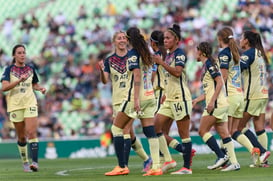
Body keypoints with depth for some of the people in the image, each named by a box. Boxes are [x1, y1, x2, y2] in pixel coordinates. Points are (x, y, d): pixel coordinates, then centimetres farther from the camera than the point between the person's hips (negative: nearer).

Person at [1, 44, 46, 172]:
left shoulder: (30, 69, 7)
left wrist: (40, 88, 1)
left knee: (31, 132, -14)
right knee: (21, 137, 6)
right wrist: (19, 80, -28)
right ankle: (25, 162, 22)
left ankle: (35, 162, -19)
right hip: (15, 105, -1)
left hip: (30, 104, 1)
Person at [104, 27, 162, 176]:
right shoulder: (147, 53, 12)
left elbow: (137, 75, -18)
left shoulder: (133, 53, -9)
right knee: (150, 132, 2)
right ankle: (156, 167, -6)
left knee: (116, 129, 3)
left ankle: (121, 167, -1)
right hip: (150, 96, 7)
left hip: (135, 97, -7)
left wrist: (136, 99, -23)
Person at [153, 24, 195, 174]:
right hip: (170, 99, 9)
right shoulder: (169, 55, 18)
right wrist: (165, 94, 22)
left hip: (180, 97, -9)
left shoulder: (179, 54, -9)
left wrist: (161, 63, -21)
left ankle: (187, 167, -4)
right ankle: (168, 160, 3)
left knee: (183, 133, -6)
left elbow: (177, 72, -24)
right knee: (155, 125, 0)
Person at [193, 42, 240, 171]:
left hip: (217, 104, -9)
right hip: (221, 105, 9)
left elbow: (220, 82, -18)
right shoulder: (206, 65, 21)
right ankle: (234, 163, 0)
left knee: (202, 131, -6)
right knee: (224, 134, 5)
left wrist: (212, 101, -22)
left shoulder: (209, 64, -8)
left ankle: (221, 156, -10)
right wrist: (196, 100, 24)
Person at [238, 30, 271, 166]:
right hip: (263, 94, 8)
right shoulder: (259, 53, 17)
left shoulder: (249, 53, -10)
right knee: (260, 128, 5)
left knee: (240, 126, -2)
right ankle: (263, 160, 0)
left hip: (252, 96, -8)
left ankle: (262, 151, -10)